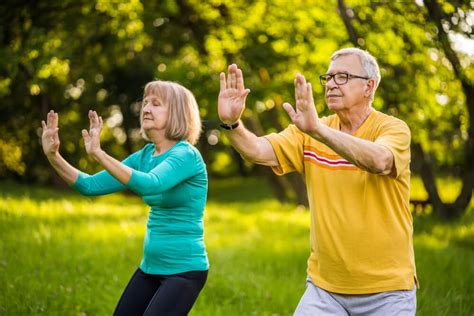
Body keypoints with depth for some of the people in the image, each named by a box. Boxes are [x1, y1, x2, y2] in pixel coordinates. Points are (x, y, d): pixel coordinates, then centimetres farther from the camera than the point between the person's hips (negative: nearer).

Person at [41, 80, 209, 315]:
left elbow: (149, 184, -34)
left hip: (185, 269, -8)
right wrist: (54, 157, -8)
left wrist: (99, 155, -40)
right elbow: (91, 185, 4)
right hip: (150, 267, 8)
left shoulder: (186, 155, -15)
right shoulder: (145, 156, 6)